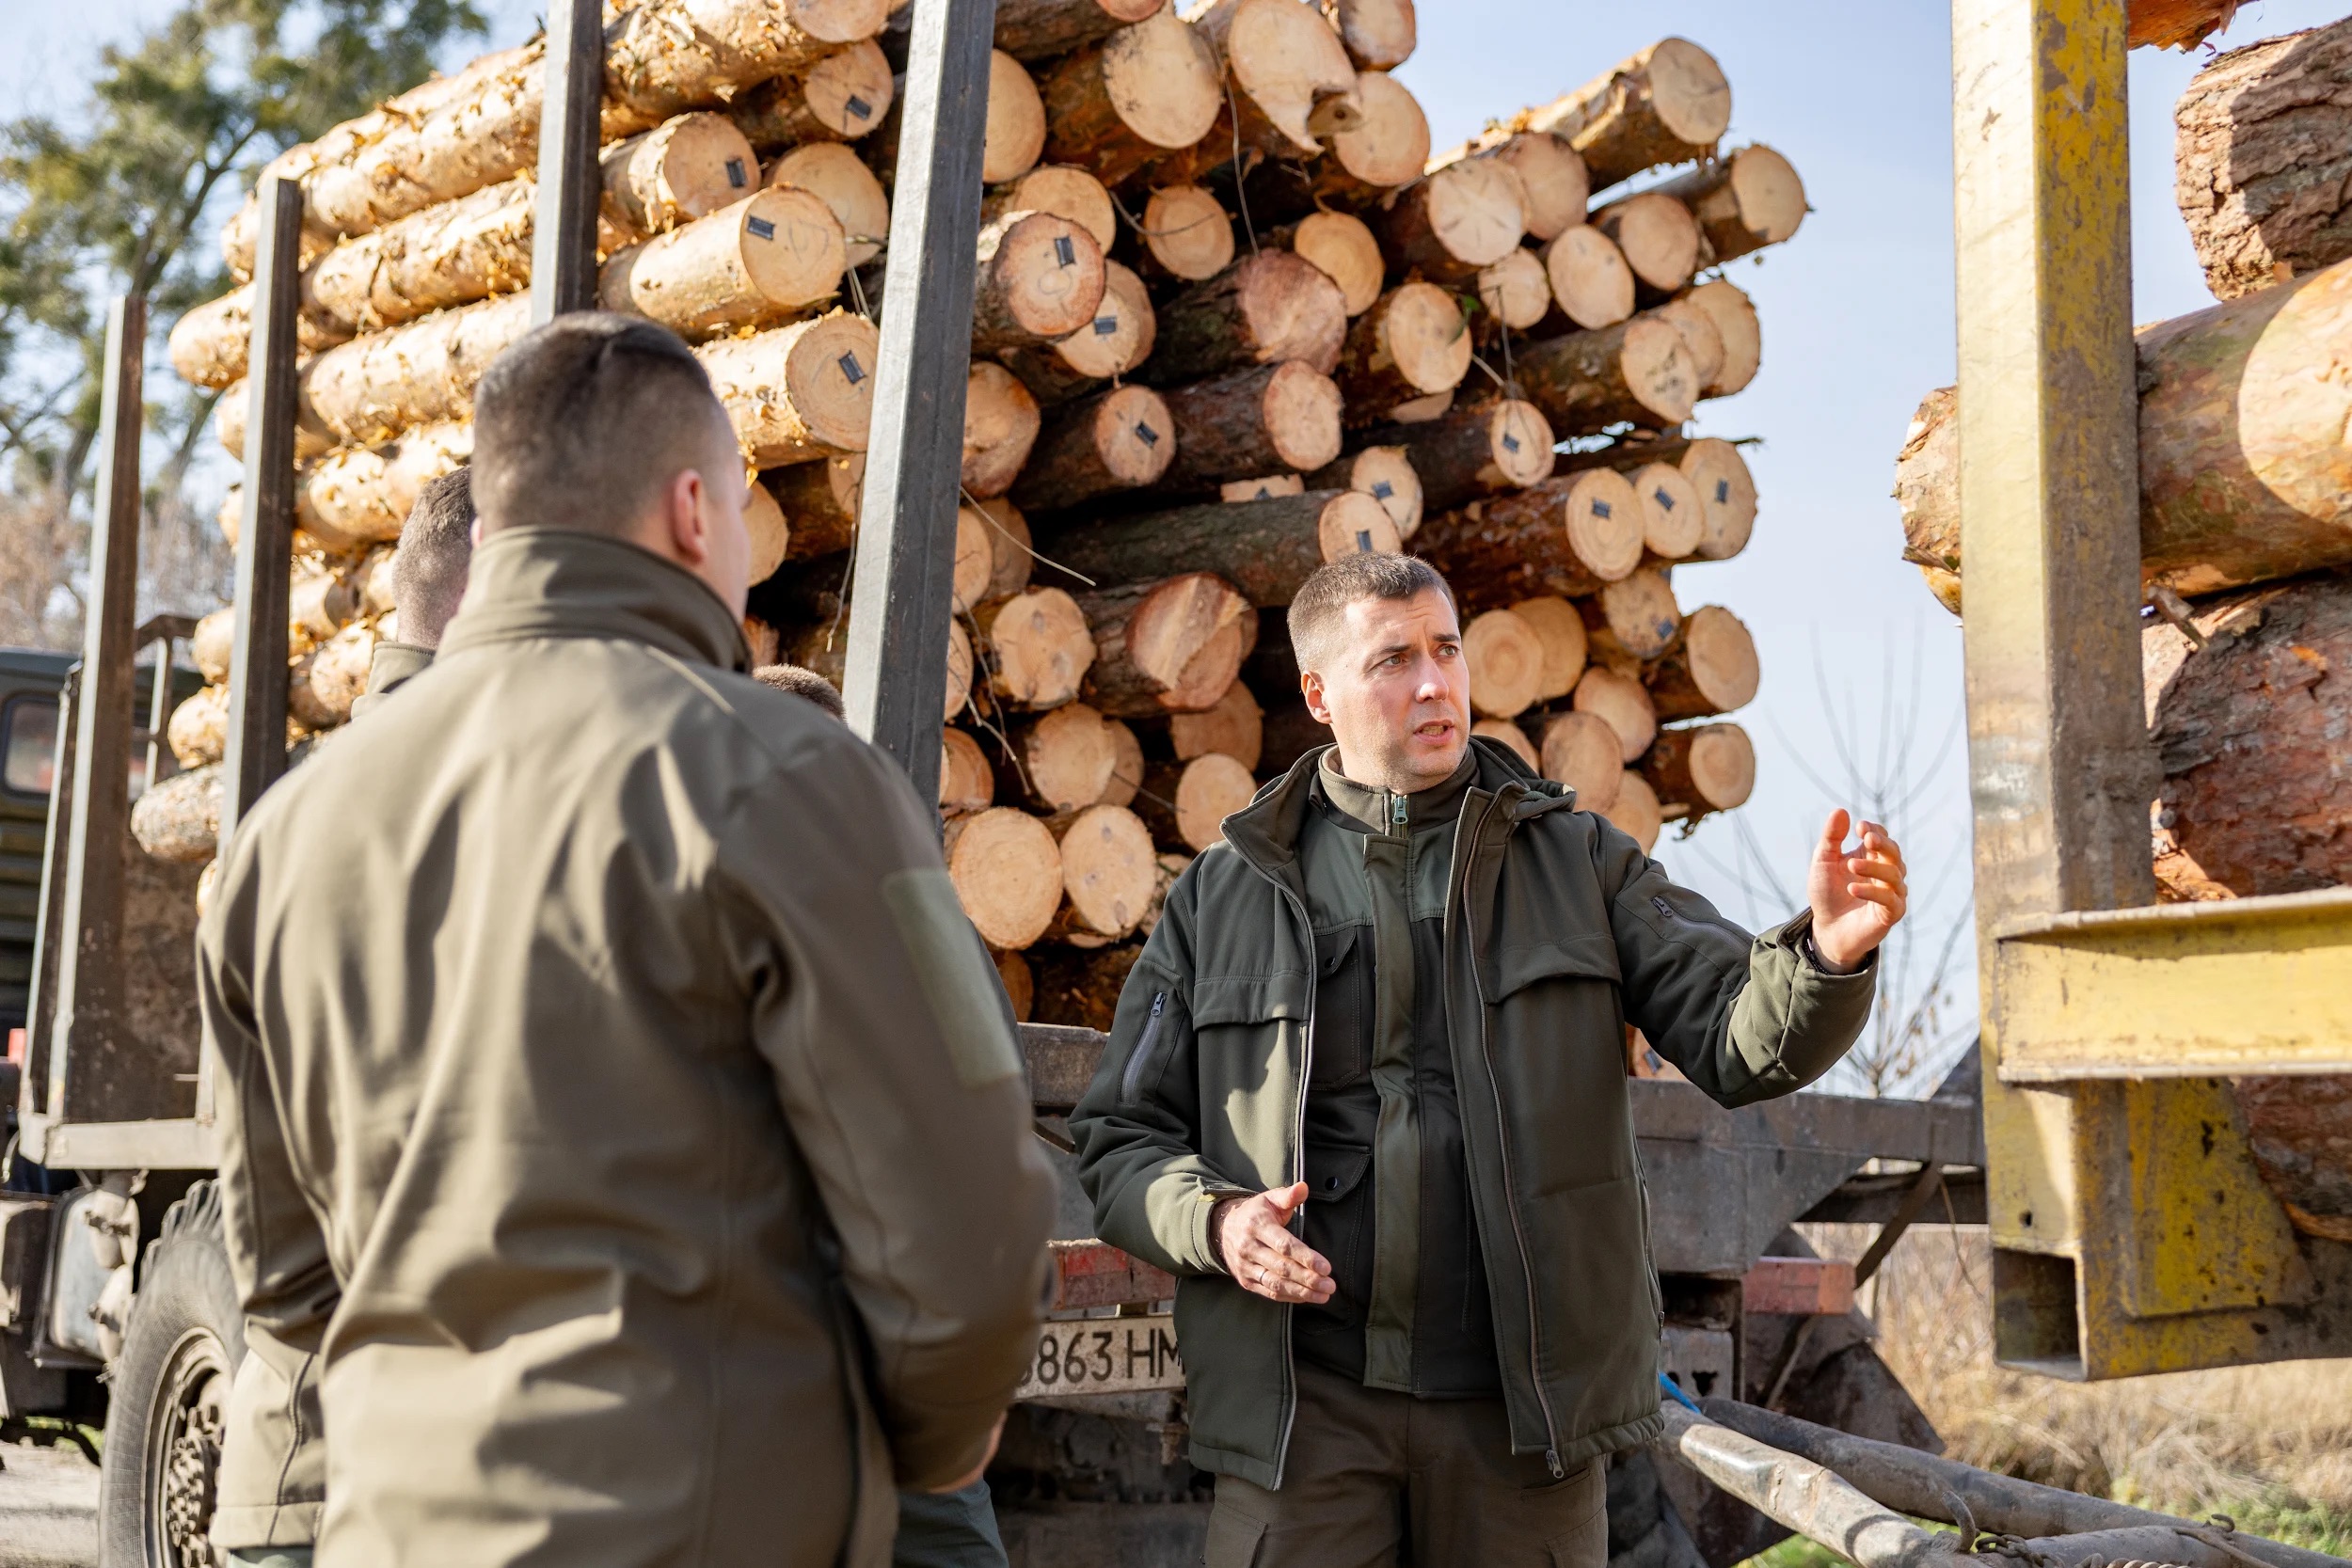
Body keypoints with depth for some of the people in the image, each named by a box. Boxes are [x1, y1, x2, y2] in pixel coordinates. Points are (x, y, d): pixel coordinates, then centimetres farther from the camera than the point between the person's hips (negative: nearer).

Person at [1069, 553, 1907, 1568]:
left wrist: (1827, 954, -23)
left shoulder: (1575, 859, 8)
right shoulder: (1224, 895, 7)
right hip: (1302, 1404, 0)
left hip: (1523, 1404, 1)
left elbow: (1739, 1040, -3)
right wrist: (1213, 1219, -11)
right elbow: (1119, 1140, 9)